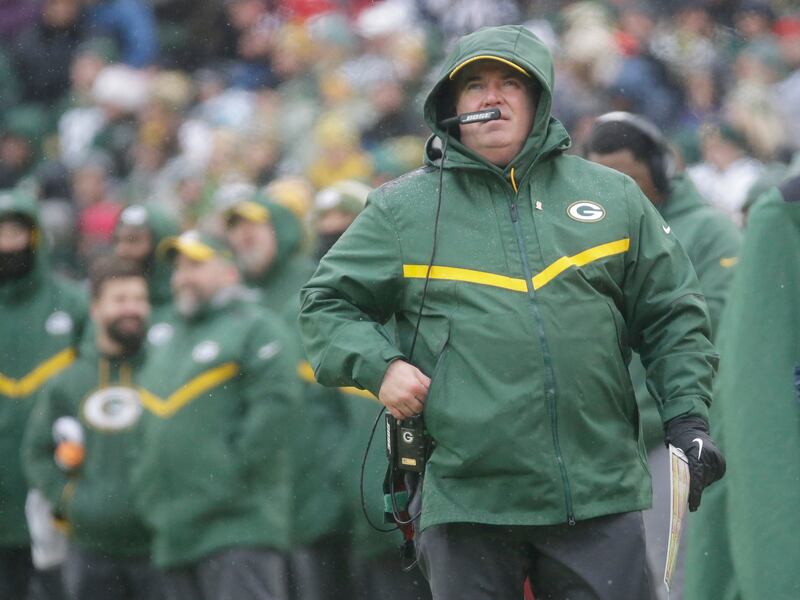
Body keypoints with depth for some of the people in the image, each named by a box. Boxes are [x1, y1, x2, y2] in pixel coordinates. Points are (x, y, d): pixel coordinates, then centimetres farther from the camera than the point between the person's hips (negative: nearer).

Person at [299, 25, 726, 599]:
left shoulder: (613, 197, 13)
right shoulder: (402, 208, 9)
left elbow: (672, 318, 16)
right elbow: (328, 304, 14)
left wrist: (688, 417, 3)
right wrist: (380, 366, -4)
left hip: (601, 494, 1)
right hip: (464, 502, -1)